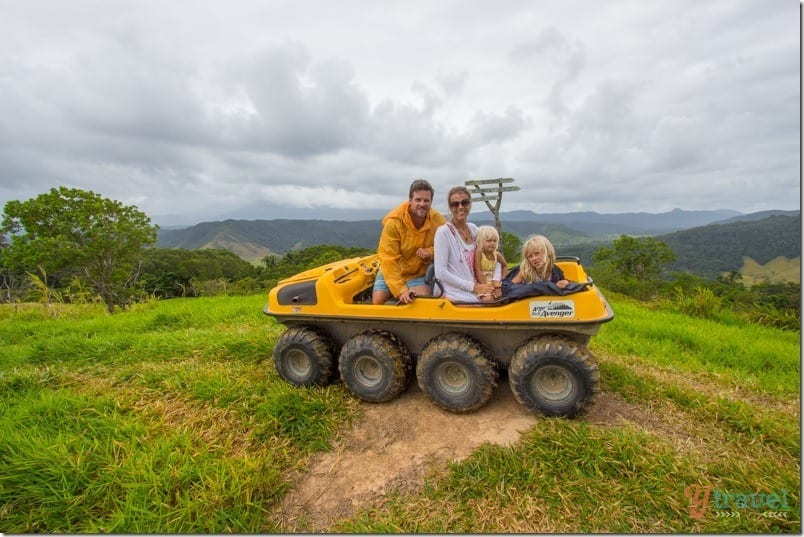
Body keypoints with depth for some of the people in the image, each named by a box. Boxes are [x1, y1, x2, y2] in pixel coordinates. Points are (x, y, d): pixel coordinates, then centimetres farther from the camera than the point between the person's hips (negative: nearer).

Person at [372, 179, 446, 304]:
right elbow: (388, 260, -20)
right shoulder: (394, 221, -20)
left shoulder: (439, 221, -11)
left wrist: (430, 253, -19)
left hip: (419, 274, 1)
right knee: (378, 301, -18)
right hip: (392, 272, -1)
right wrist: (401, 290, -27)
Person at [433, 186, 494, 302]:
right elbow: (441, 273, -15)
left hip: (477, 292, 6)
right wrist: (473, 287, -15)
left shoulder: (473, 229, 10)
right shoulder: (443, 232, -10)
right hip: (458, 296, -6)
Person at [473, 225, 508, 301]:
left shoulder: (497, 254, 4)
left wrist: (503, 278, 11)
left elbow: (505, 265, 25)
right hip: (481, 284, -7)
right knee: (488, 298, -30)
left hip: (493, 284, 7)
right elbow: (478, 270, -18)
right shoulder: (478, 252, -13)